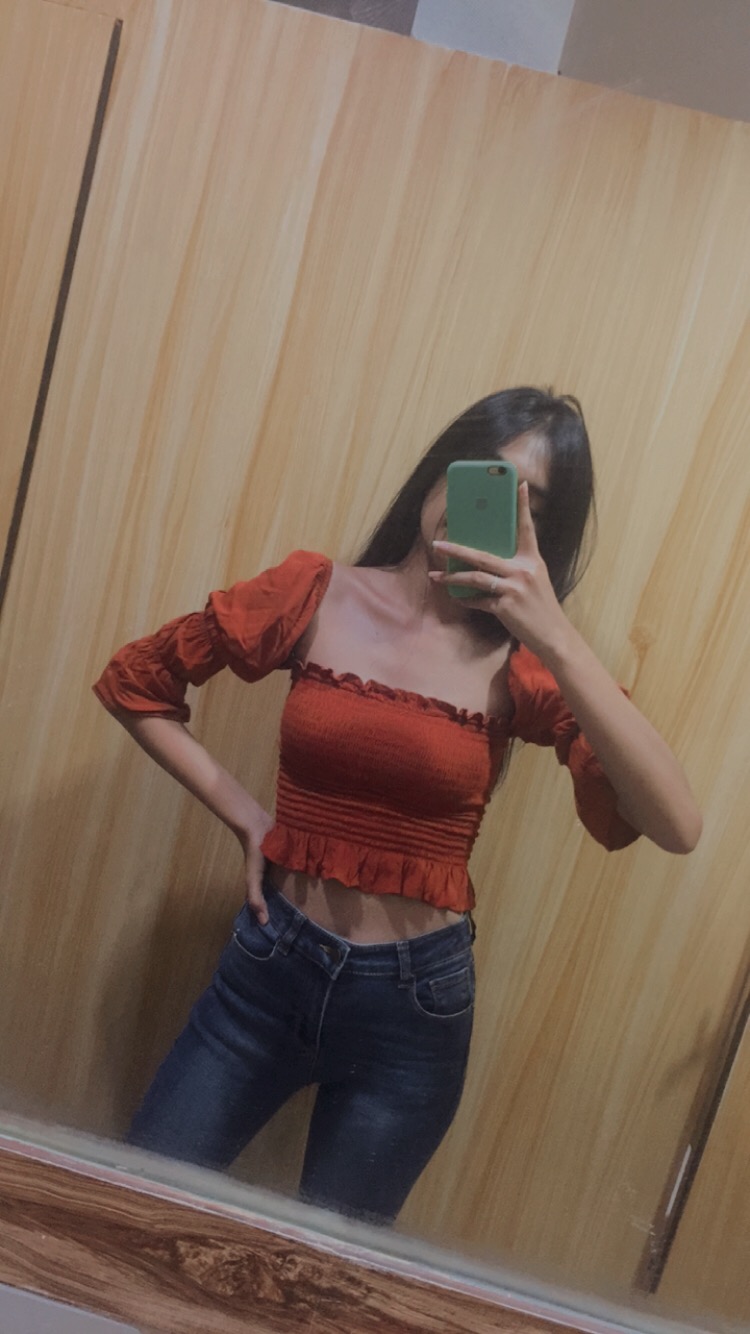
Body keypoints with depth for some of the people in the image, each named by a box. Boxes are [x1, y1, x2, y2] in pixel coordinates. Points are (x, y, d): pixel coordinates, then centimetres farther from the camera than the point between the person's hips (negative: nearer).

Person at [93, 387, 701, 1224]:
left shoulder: (523, 662, -8)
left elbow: (675, 827, -23)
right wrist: (242, 813, -3)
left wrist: (557, 638, -30)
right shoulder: (315, 594, -5)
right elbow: (133, 682, 5)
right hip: (270, 967, 1)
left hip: (413, 999, 0)